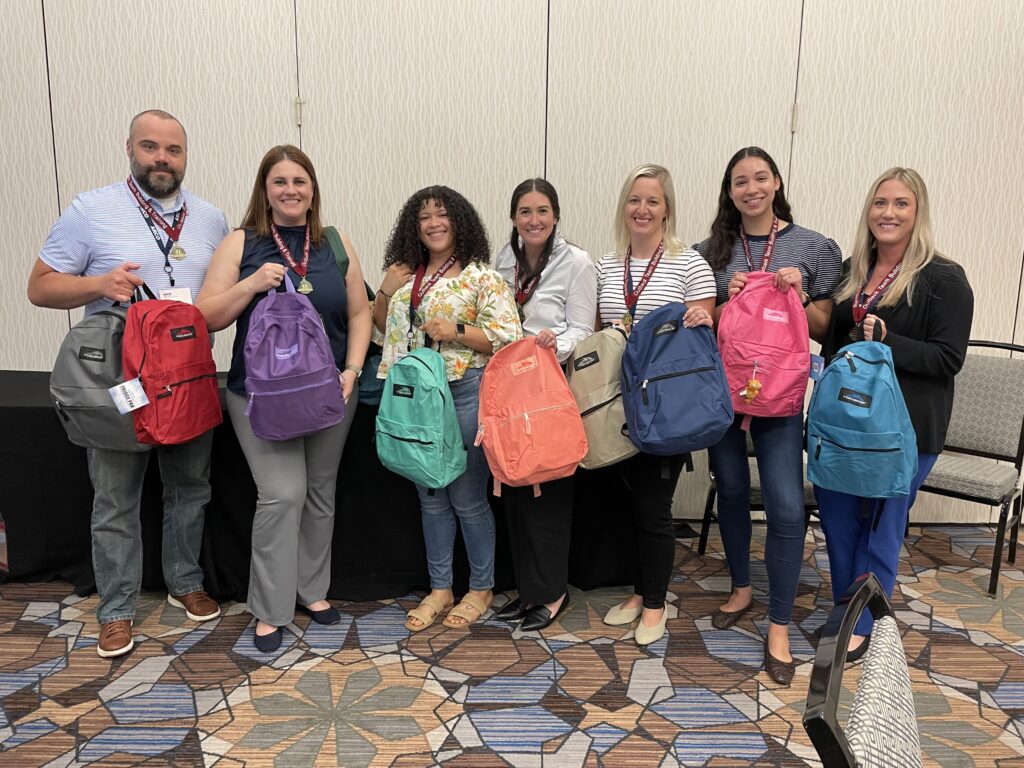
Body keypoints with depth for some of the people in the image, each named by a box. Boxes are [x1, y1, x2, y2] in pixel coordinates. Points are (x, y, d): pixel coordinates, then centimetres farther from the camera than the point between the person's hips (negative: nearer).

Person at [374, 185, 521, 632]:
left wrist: (457, 333, -20)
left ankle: (481, 588, 22)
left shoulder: (481, 276, -5)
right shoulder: (406, 275, 13)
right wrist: (386, 291, 4)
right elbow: (386, 328, 21)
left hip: (466, 392, -6)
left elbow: (508, 336, -10)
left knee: (467, 497, 2)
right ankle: (440, 589, 28)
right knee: (430, 496, 13)